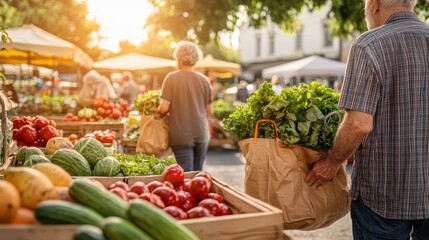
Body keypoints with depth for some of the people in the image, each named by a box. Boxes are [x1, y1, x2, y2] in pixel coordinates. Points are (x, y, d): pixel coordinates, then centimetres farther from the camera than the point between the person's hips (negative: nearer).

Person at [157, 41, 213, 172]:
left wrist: (157, 111, 8)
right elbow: (209, 111, 7)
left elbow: (164, 108, -13)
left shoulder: (172, 78, -8)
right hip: (202, 135, 4)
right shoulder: (204, 80, 2)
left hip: (181, 136, -3)